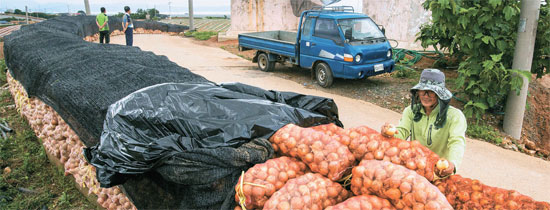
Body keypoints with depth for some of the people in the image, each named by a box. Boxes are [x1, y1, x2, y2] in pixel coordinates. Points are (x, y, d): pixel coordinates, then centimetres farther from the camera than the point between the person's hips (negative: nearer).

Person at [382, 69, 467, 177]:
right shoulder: (411, 111, 6)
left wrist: (452, 163, -42)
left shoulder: (454, 115, -6)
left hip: (441, 169, -3)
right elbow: (402, 132, -7)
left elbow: (457, 142, -20)